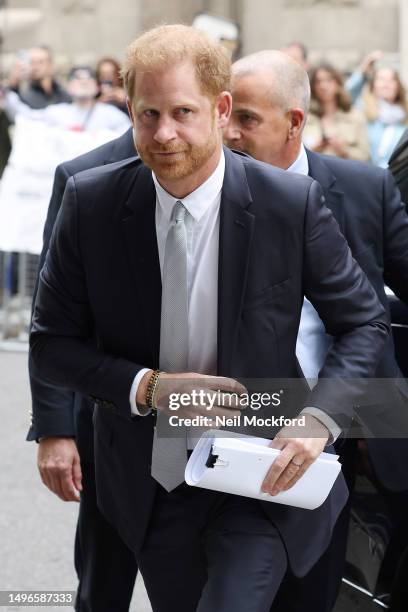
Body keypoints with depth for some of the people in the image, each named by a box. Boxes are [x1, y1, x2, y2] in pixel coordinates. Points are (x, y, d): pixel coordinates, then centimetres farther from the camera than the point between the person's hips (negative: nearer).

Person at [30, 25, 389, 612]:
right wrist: (147, 388, -19)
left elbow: (365, 322, -3)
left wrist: (318, 419, -19)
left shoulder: (292, 203, -14)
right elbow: (52, 342, -3)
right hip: (150, 483, 3)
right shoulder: (91, 201, -9)